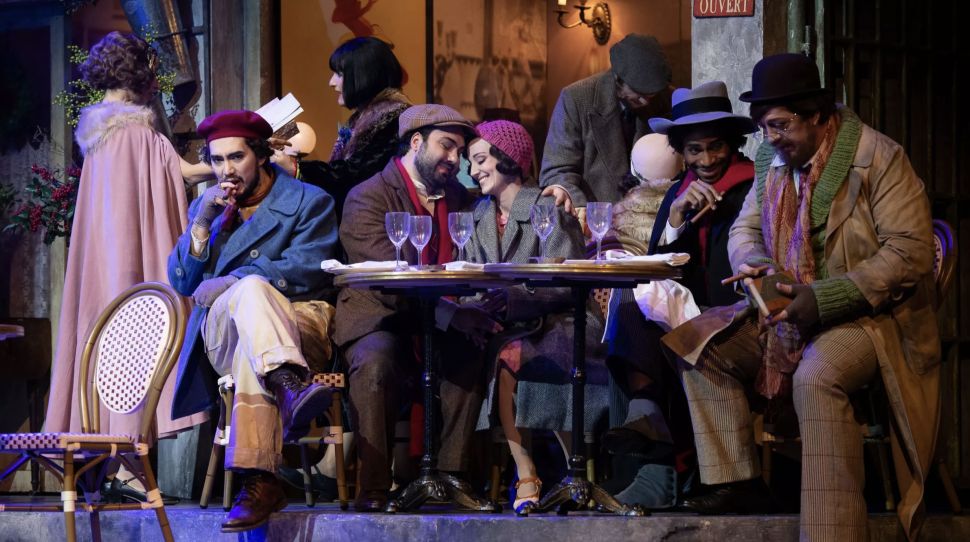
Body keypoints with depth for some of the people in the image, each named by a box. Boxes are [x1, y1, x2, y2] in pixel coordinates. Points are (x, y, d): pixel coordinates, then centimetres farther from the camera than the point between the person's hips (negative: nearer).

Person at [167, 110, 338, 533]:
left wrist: (228, 283, -11)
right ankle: (290, 388, -64)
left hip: (295, 327, -2)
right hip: (220, 332, 2)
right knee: (251, 289, -36)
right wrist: (202, 223, -1)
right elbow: (183, 283, 13)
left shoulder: (309, 201, 10)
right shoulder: (204, 207, 22)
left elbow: (305, 271, -6)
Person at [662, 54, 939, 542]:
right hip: (788, 310, 8)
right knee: (696, 341, -5)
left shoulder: (878, 157, -13)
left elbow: (909, 252, -18)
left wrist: (826, 298, -25)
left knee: (816, 378, -36)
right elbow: (745, 230, 19)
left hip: (867, 315, -8)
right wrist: (755, 264, -9)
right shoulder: (772, 160, 8)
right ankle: (738, 482, -5)